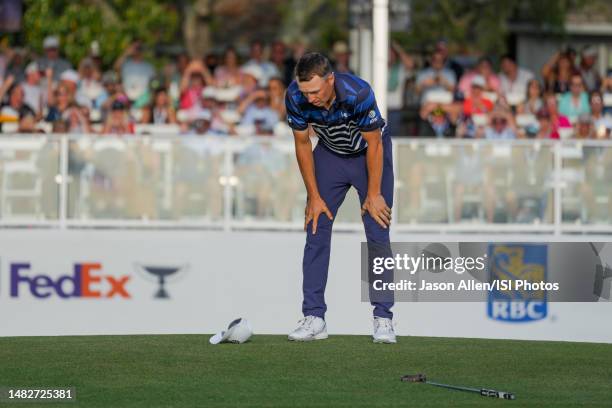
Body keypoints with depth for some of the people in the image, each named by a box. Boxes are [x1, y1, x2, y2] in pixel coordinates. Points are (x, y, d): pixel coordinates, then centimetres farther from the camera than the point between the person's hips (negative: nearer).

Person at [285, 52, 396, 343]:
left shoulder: (359, 93, -37)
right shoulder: (295, 97, -26)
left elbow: (373, 143, -23)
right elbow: (302, 143, -10)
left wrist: (373, 195, -16)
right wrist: (314, 196, -8)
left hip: (369, 153, -3)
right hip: (329, 154, 3)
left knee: (377, 234, -9)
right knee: (316, 230, -6)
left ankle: (383, 318, -3)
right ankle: (314, 318, -4)